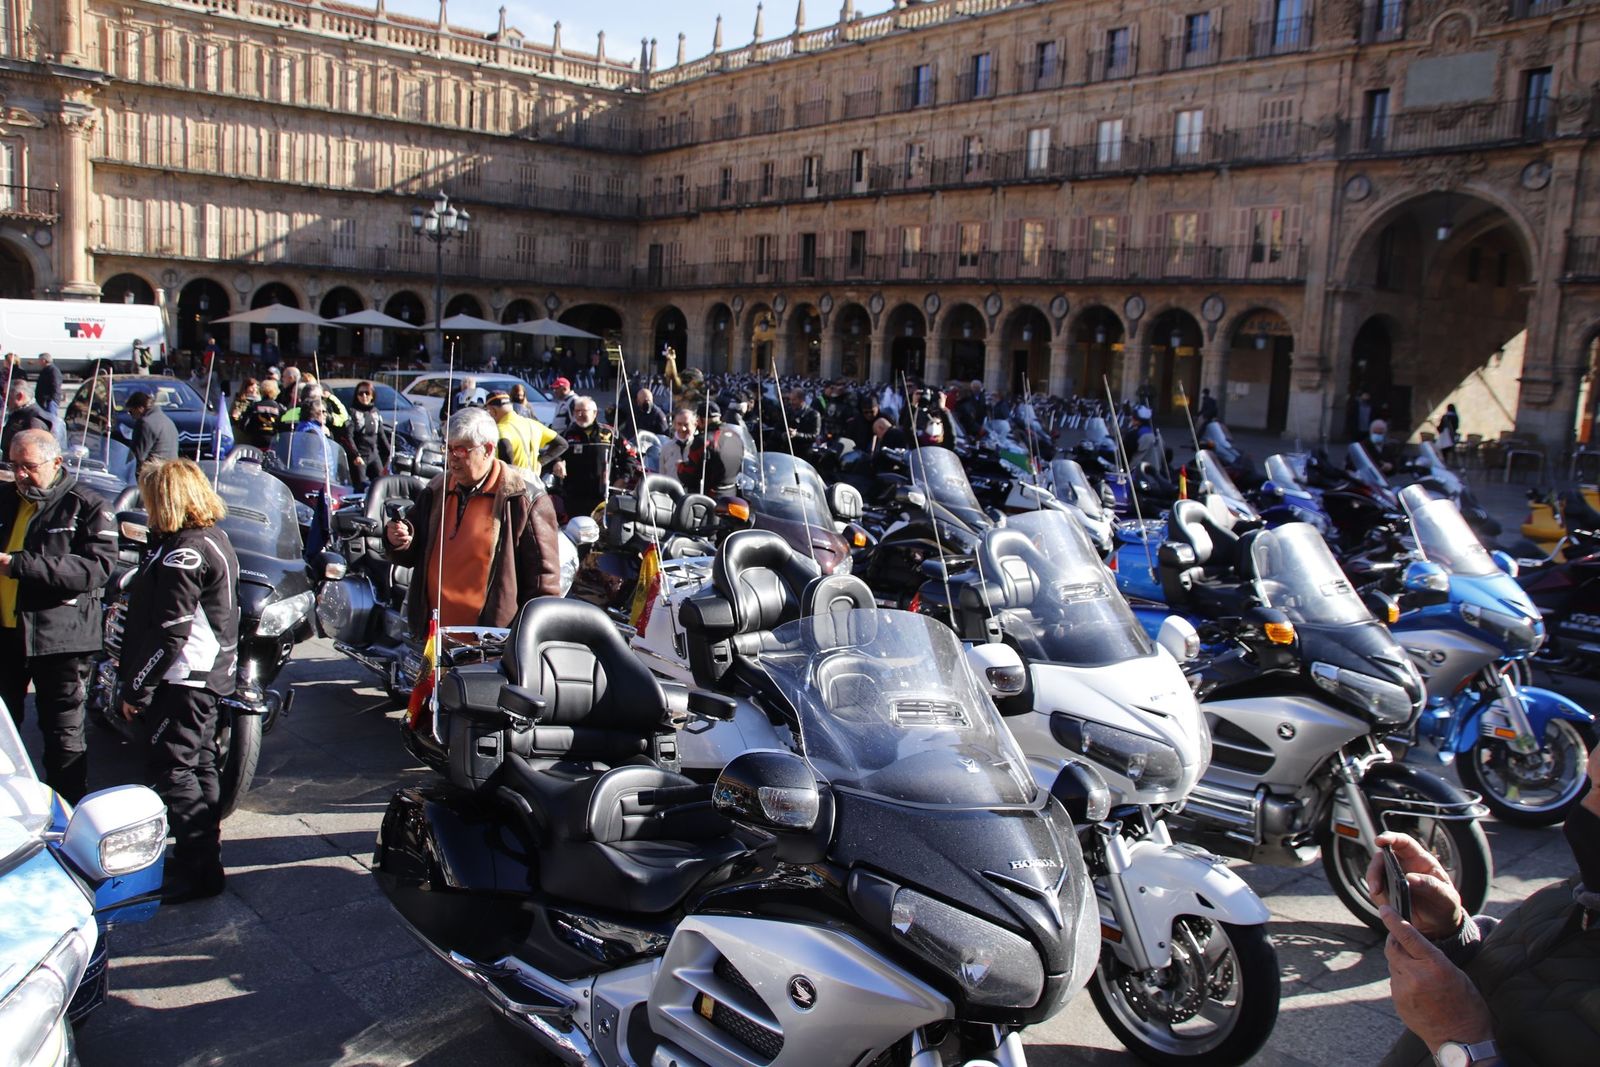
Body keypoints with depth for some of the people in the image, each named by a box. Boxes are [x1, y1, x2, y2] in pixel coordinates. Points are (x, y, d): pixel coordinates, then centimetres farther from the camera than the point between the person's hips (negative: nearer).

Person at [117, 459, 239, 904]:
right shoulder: (214, 538, 11)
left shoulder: (183, 553, -20)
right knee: (197, 764, 18)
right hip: (209, 675, 11)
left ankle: (198, 870, 1)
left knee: (171, 770, -4)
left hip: (182, 679, -10)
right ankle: (204, 856, 29)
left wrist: (135, 687, -16)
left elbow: (169, 632, -22)